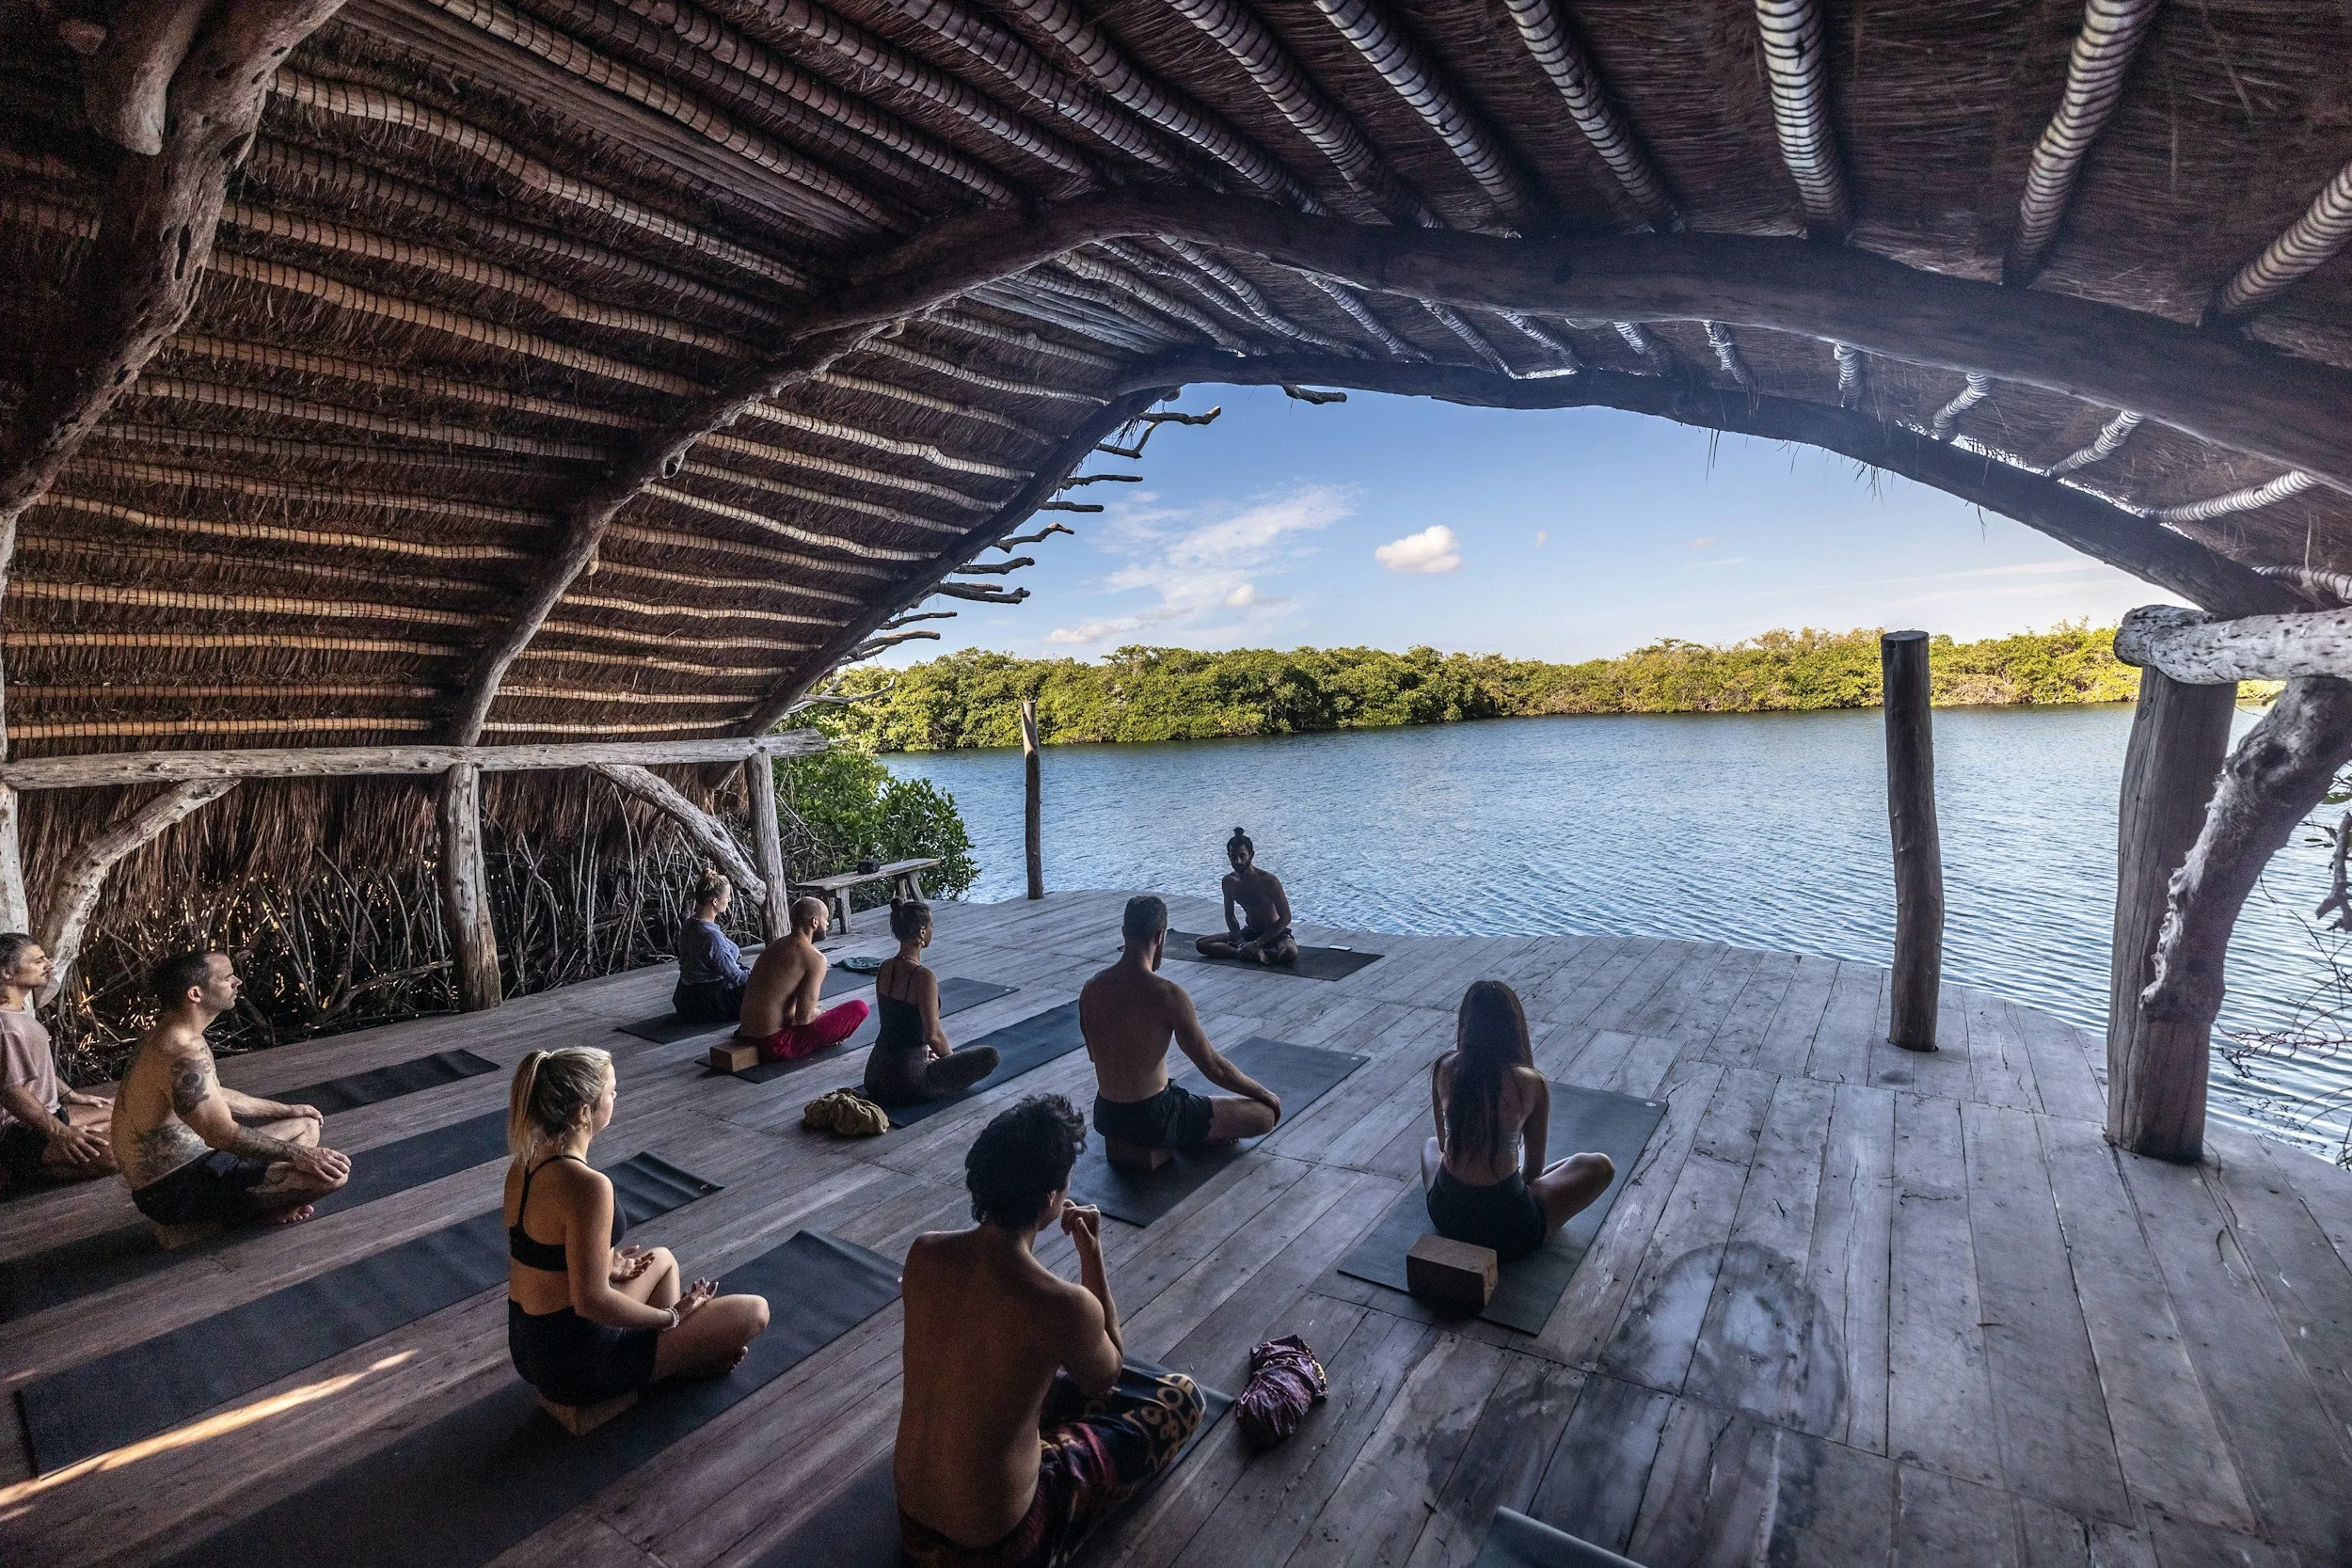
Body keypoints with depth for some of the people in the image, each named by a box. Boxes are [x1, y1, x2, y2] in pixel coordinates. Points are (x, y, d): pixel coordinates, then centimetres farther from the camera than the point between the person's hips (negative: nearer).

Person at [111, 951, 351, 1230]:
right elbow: (224, 1135, -28)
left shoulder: (169, 1035, 7)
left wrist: (286, 1110, 23)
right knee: (332, 1173, -24)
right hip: (177, 1191, -10)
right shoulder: (185, 1052, -27)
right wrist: (296, 1154, -20)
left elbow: (214, 1097, 21)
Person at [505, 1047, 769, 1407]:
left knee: (662, 1259, 31)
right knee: (754, 1311, -2)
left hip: (531, 1347, 9)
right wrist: (670, 1317, -12)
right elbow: (591, 1301, -26)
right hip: (578, 1362, -9)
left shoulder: (524, 1165, -1)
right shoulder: (588, 1184, -29)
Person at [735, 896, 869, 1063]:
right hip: (777, 1047, -8)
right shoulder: (815, 958, -14)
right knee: (859, 1008, -3)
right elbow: (804, 1017, -17)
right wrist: (824, 1015, 6)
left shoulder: (773, 947, 12)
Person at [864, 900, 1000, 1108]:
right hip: (907, 1081, -8)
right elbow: (933, 1035, -18)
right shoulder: (923, 977, -22)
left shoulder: (884, 968, 2)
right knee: (989, 1055, 1)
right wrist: (953, 1058, 1)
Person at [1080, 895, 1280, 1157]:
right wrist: (1265, 1093, 2)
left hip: (1105, 1118, 7)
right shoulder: (1168, 995, -22)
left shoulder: (1090, 990, -4)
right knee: (1267, 1114, 1)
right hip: (1153, 1123, -7)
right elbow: (1214, 1068, -14)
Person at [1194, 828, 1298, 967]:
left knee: (1290, 954, -40)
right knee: (1201, 944, -12)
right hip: (1250, 932, 5)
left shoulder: (1269, 881, -22)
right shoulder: (1229, 881, -6)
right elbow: (1230, 916, 4)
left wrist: (1258, 943, -24)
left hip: (1275, 934, -5)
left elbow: (1285, 917, -20)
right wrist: (1241, 943, -15)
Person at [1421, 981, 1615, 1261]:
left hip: (1445, 1215, 3)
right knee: (1600, 1166, 18)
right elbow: (1534, 1166, -2)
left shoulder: (1443, 1069, -8)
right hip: (1507, 1230, -3)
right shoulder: (1531, 1083, -16)